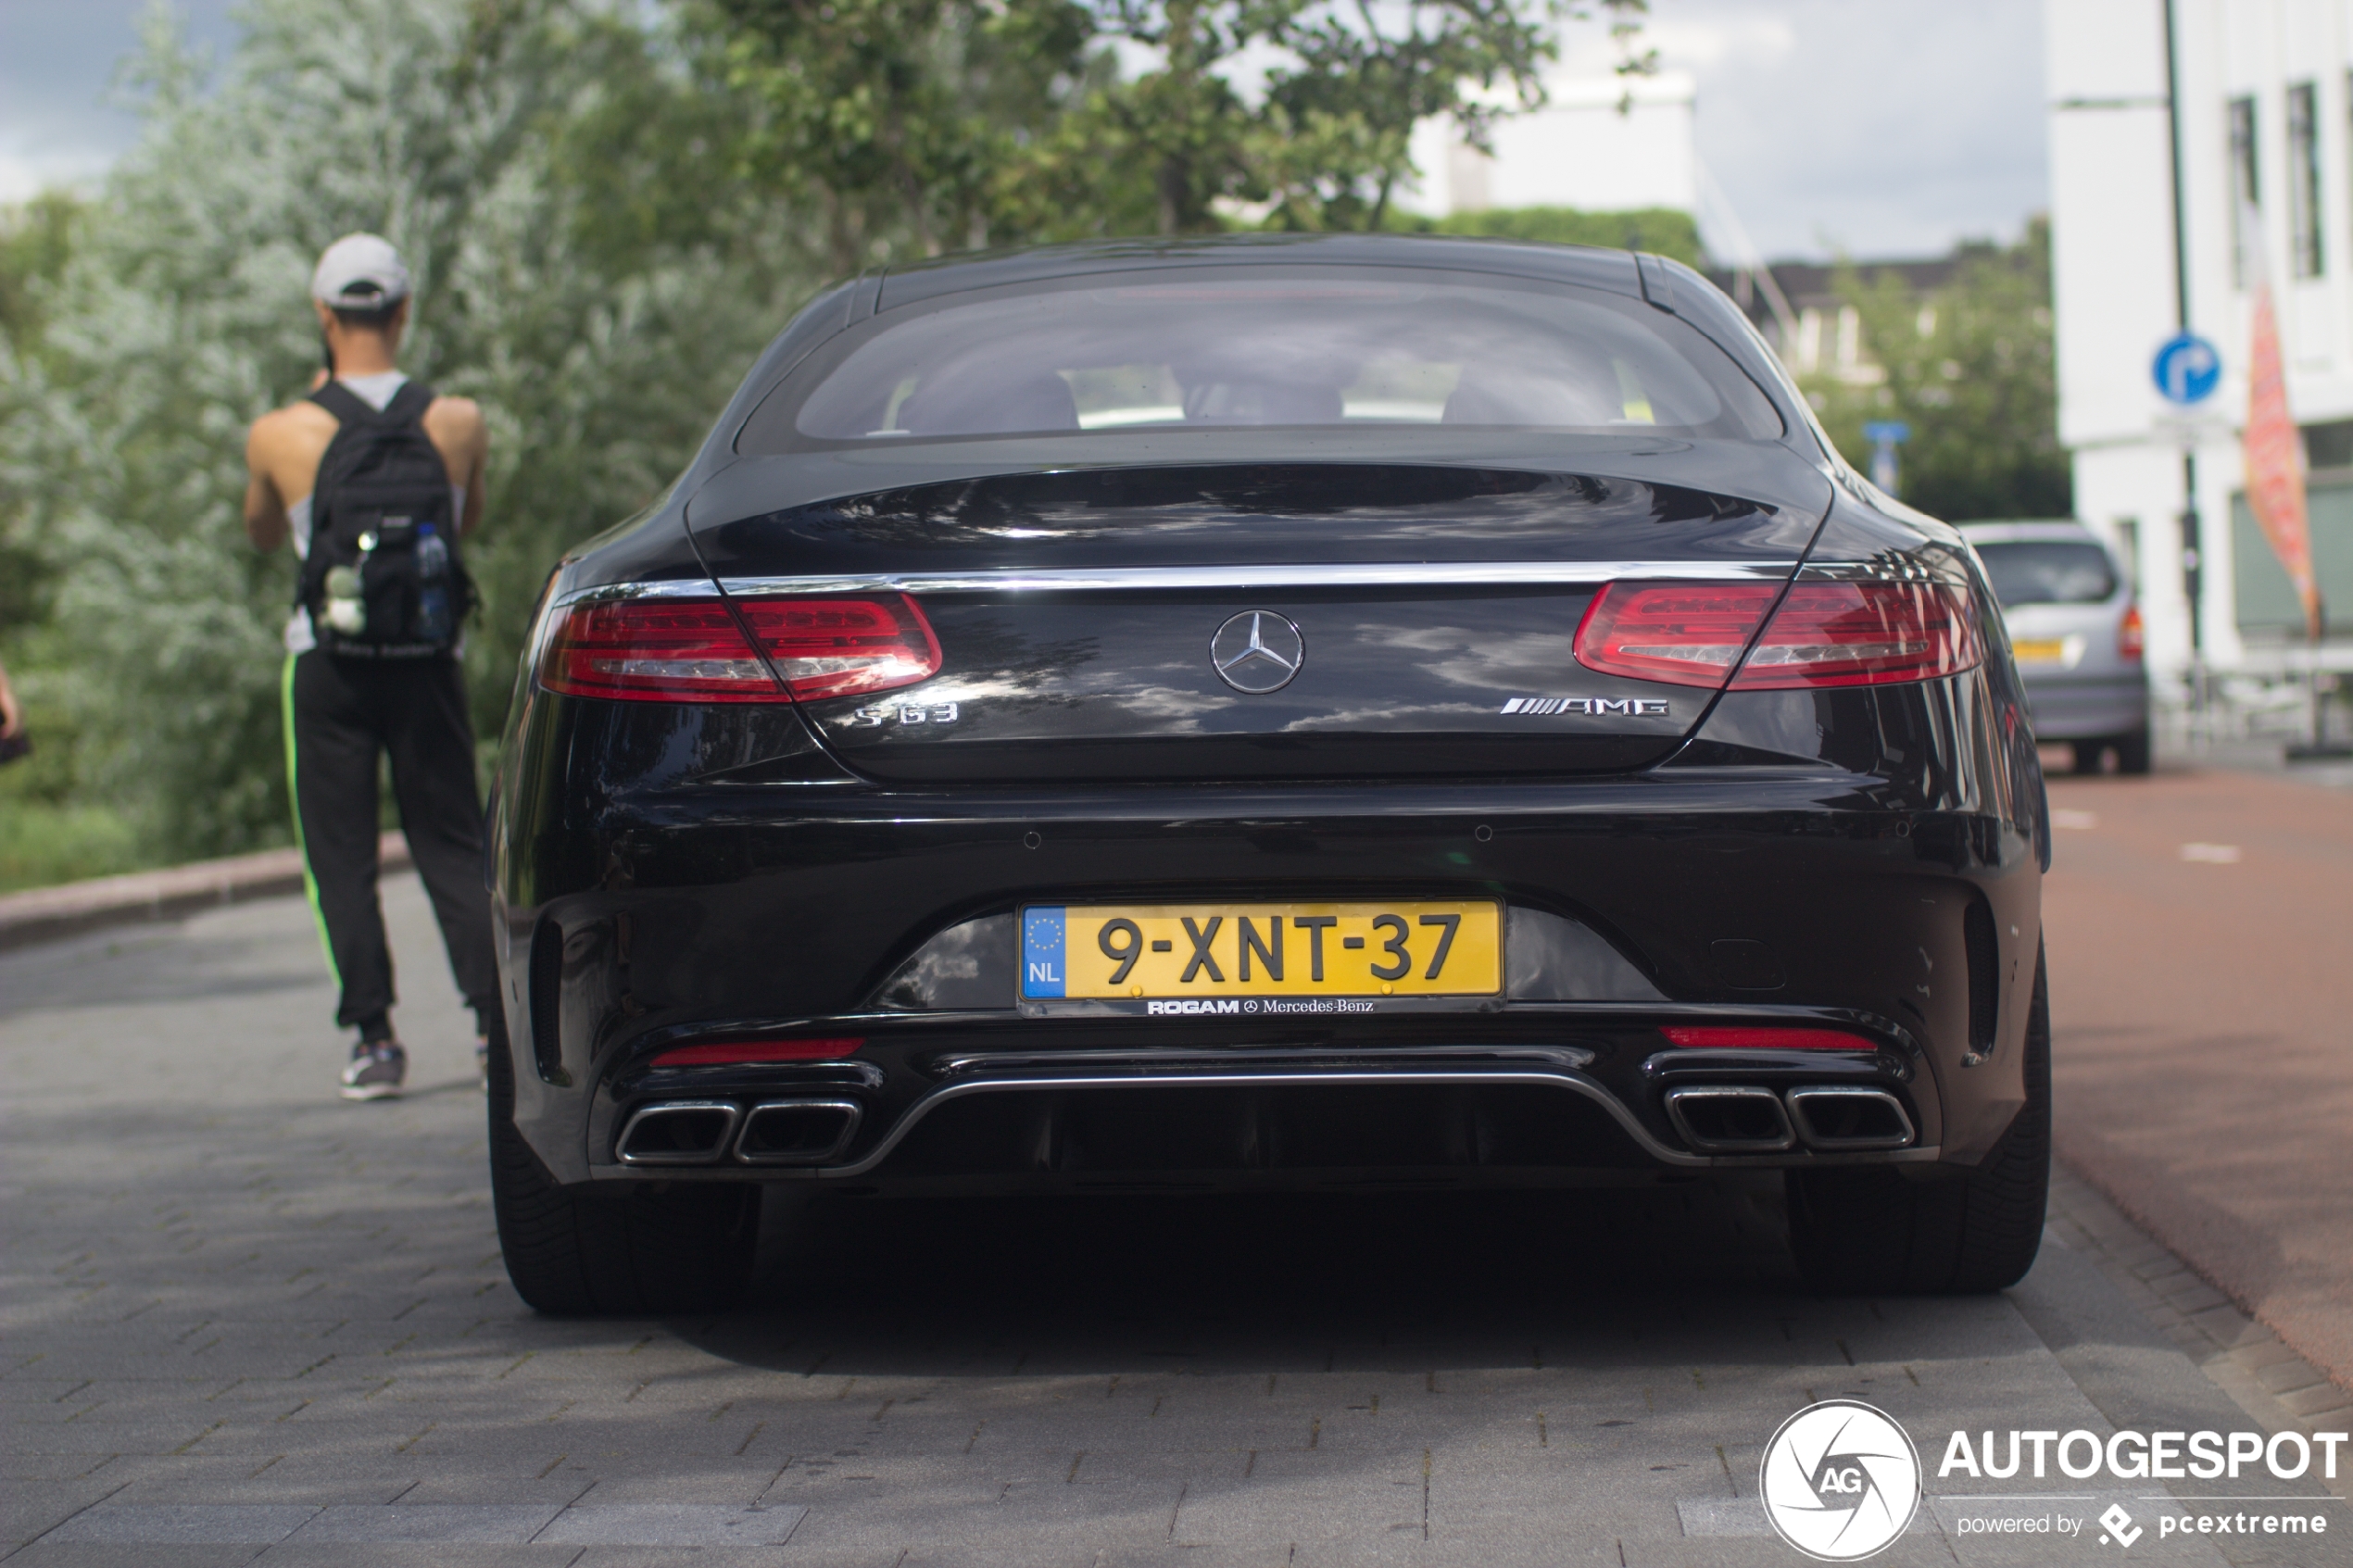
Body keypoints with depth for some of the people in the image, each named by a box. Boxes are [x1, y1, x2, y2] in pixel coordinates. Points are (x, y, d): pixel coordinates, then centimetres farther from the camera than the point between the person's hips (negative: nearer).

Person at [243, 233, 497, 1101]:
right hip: (429, 663, 2)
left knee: (341, 855, 5)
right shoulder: (458, 423, -3)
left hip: (329, 668, -2)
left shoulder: (281, 434, -8)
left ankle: (374, 1036, 0)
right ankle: (495, 1013, -2)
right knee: (453, 844, 10)